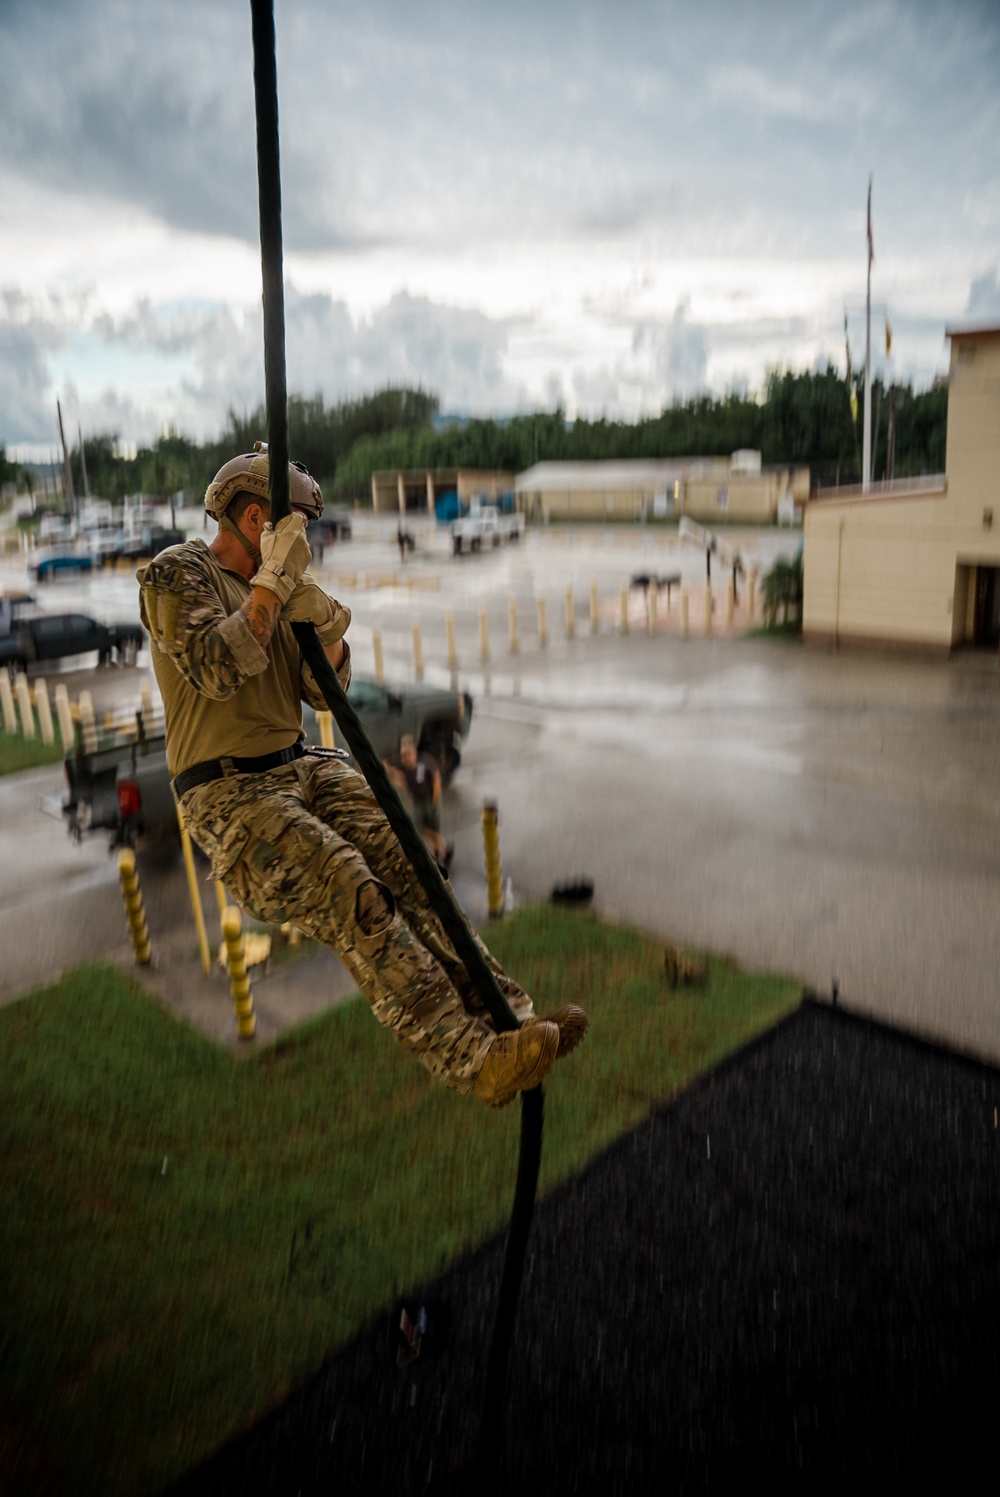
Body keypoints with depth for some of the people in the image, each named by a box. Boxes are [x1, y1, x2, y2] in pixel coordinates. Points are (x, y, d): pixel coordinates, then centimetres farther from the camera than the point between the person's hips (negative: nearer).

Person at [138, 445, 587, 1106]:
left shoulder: (271, 585, 18)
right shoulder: (175, 573, -2)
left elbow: (323, 692, 12)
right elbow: (215, 671, -20)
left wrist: (329, 631, -7)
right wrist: (274, 582, -17)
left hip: (301, 765, 6)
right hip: (228, 790, -6)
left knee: (404, 863, -19)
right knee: (353, 895, -28)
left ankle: (506, 1012, -24)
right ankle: (470, 1057, -33)